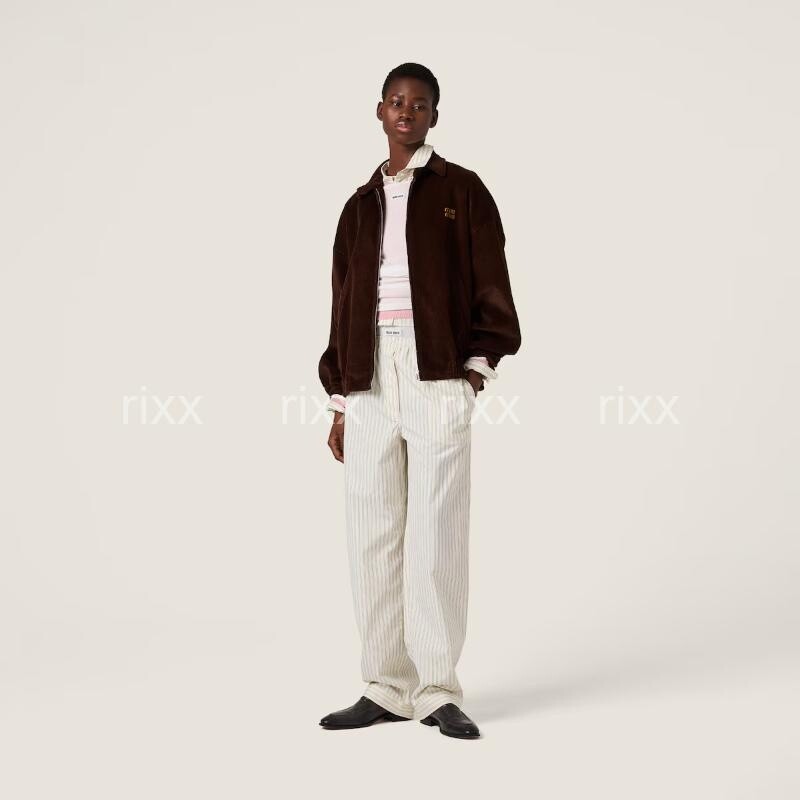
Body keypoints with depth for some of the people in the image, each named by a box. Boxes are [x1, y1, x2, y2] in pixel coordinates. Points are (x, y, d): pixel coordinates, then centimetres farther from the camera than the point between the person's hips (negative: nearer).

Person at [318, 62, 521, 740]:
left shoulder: (462, 191, 7)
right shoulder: (361, 205, 18)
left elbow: (491, 287, 4)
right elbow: (343, 305, 18)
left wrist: (478, 365, -6)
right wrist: (339, 402, 13)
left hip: (439, 377, -4)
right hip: (368, 382, 4)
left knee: (437, 531, -6)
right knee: (372, 535, 2)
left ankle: (437, 690, 1)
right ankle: (386, 689, 9)